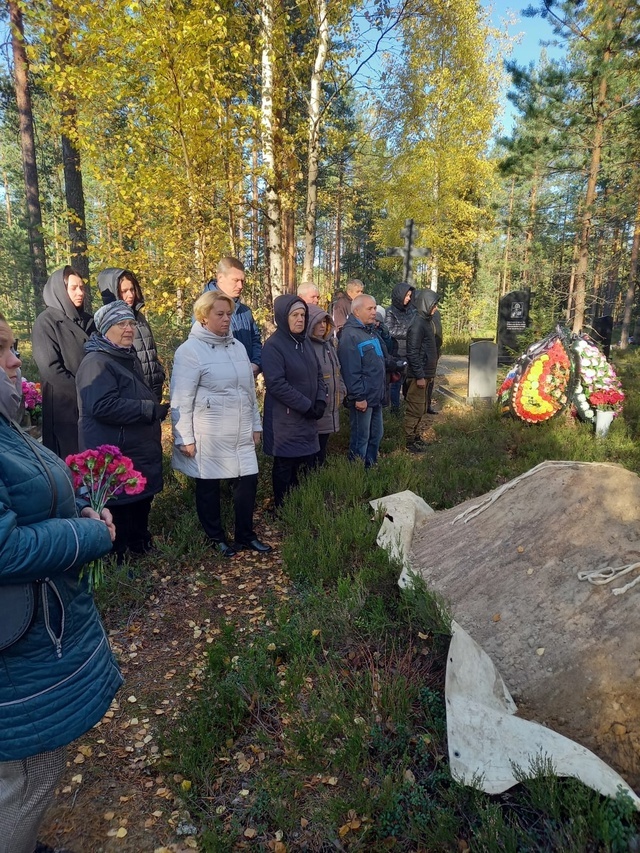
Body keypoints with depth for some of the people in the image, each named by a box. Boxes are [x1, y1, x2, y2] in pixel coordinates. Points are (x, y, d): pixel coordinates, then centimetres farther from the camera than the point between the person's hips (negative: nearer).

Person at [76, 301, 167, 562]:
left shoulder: (128, 357, 14)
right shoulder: (96, 363, -18)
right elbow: (103, 406, -31)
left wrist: (155, 408, 12)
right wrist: (150, 409, -25)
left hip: (139, 451, 10)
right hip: (115, 456, -10)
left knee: (141, 502, 21)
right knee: (119, 508, 0)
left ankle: (141, 548, 38)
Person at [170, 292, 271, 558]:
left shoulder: (237, 346, 11)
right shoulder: (190, 350, -9)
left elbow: (250, 390, 15)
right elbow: (181, 399, -11)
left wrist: (255, 425, 15)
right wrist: (184, 438, -12)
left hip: (241, 434, 6)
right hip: (208, 436, -5)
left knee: (248, 481, 6)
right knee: (209, 487, 8)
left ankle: (246, 535, 24)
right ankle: (217, 538, 27)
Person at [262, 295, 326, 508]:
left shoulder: (304, 342, 11)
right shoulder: (273, 345, -14)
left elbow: (318, 374, 15)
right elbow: (277, 384, -21)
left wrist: (321, 400, -3)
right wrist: (307, 406, -17)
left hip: (308, 419, 7)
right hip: (285, 421, -7)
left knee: (307, 467, 13)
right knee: (285, 470, 4)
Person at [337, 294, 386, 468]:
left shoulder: (370, 331, 13)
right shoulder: (350, 335, -17)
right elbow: (351, 371, -23)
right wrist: (358, 397, -23)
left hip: (376, 395, 9)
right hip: (363, 397, -9)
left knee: (376, 434, 18)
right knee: (361, 438, 2)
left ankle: (371, 467, 33)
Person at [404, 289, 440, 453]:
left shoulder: (426, 320, 11)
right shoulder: (417, 324, -18)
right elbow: (412, 352, -22)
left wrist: (426, 373, 17)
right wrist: (419, 376, -21)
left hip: (424, 372, 9)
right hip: (418, 374, -9)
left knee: (421, 408, 17)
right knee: (415, 408, -2)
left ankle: (415, 436, 28)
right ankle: (410, 441, 7)